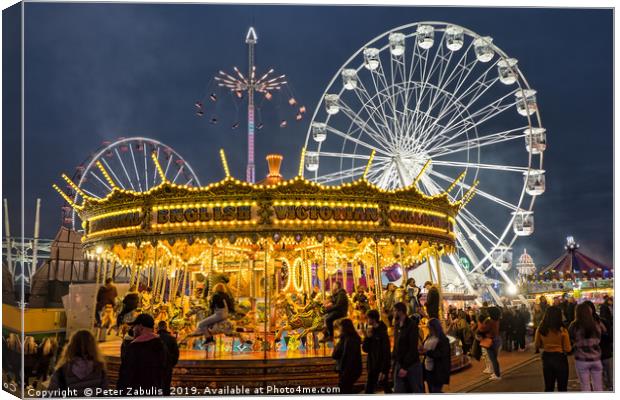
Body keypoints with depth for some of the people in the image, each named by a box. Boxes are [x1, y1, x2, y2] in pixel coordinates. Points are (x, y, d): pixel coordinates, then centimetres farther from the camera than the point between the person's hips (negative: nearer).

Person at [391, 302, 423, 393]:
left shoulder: (412, 325, -13)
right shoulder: (397, 325, 8)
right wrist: (394, 358, 0)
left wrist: (405, 367, -19)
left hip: (412, 365, -6)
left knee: (417, 391, 5)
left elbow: (413, 348, -17)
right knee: (399, 392, 3)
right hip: (399, 364, 6)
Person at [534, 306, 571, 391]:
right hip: (560, 359, -4)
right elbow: (568, 349, -12)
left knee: (548, 387, 15)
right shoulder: (562, 330, -16)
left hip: (546, 358, 4)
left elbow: (537, 346, 4)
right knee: (562, 388, 8)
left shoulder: (540, 330, -5)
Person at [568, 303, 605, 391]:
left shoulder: (574, 325, -11)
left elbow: (570, 340, -3)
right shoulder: (597, 324, -4)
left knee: (585, 387, 8)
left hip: (581, 360, -2)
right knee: (598, 387, 13)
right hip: (596, 359, 2)